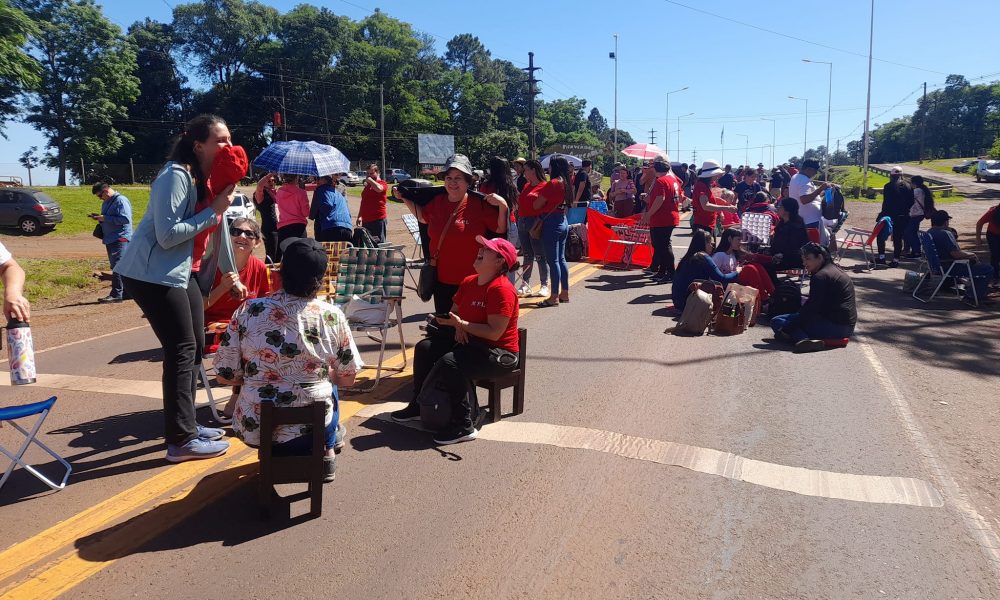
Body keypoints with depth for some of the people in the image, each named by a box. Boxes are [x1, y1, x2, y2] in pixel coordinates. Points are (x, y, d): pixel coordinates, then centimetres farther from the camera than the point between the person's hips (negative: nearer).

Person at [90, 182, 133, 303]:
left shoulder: (121, 201, -10)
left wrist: (105, 218, -19)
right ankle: (125, 291, 15)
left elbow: (125, 219, -21)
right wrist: (99, 218, 7)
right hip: (110, 239, 10)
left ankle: (116, 294, -11)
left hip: (120, 239, -10)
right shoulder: (106, 203, 19)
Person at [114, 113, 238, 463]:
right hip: (152, 274, -10)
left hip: (182, 272, 10)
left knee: (195, 346, 13)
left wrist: (231, 275, 9)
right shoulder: (176, 176, -19)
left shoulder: (210, 178, 8)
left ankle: (186, 424, 26)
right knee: (181, 350, -8)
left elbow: (219, 226, 15)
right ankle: (180, 440, 0)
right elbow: (167, 235, -25)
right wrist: (213, 210, -22)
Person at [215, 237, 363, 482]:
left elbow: (225, 375, -5)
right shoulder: (332, 316, -12)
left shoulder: (249, 311, -14)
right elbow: (347, 378, -1)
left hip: (252, 430, 1)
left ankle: (272, 455, 34)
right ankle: (326, 453, 30)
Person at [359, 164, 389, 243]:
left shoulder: (382, 183, 0)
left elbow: (379, 188, -26)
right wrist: (359, 216, 22)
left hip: (379, 219, -7)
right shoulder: (367, 185, 22)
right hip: (366, 220, 8)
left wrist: (370, 180, -10)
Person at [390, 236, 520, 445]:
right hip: (468, 340, 9)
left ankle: (464, 427, -21)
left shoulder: (501, 289, -21)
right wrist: (458, 327, -5)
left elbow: (494, 333, -27)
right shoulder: (469, 282, 7)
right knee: (425, 347, 0)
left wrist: (461, 323, -26)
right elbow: (455, 310, 18)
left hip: (499, 353, -9)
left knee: (449, 363, -31)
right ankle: (418, 405, 15)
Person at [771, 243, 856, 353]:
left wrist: (786, 330, -16)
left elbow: (811, 308, -18)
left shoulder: (820, 276, -15)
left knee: (776, 321, -13)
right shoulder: (836, 270, 17)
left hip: (835, 326, -11)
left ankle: (804, 339, -37)